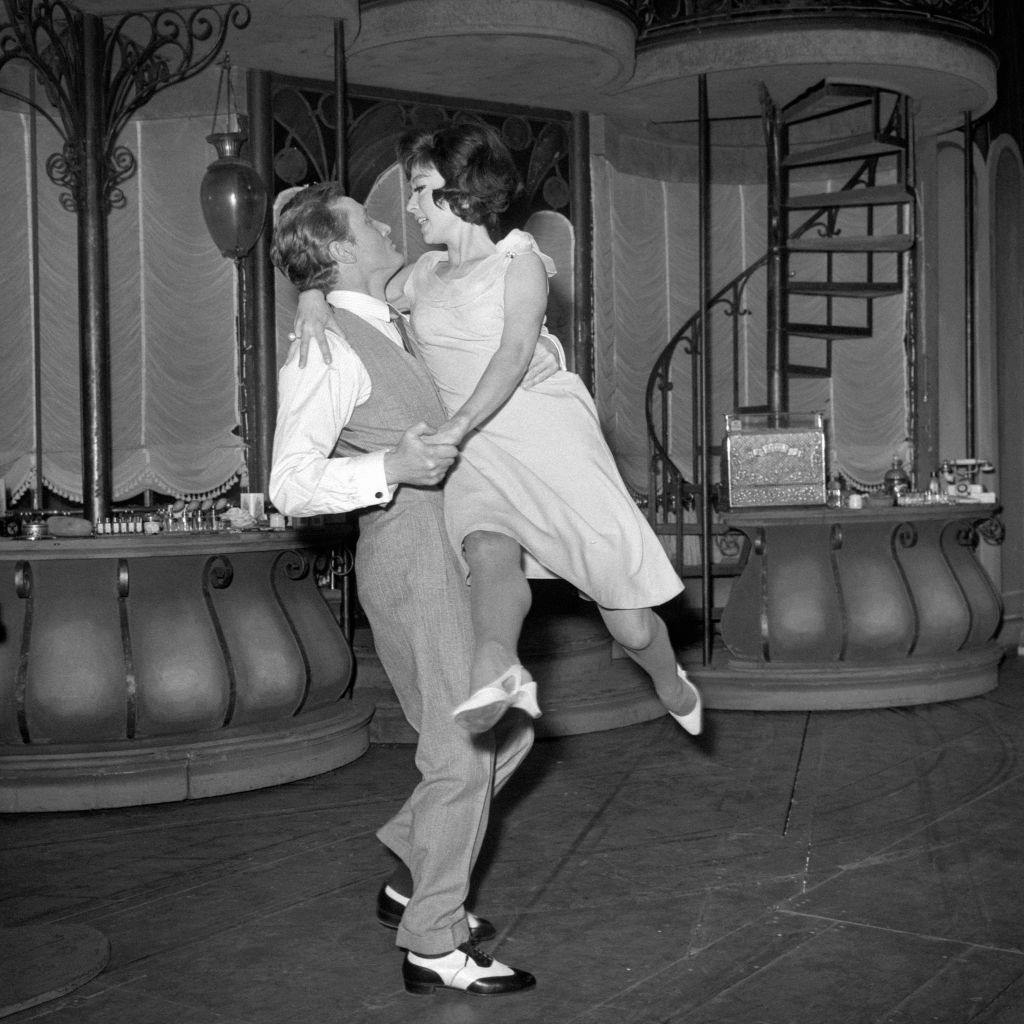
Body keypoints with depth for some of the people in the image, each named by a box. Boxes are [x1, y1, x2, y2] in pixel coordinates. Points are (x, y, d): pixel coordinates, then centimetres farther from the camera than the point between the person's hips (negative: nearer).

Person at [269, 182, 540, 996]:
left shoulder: (384, 331, 15)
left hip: (454, 556, 10)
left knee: (507, 733, 14)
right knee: (462, 755, -4)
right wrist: (391, 468, -33)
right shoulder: (327, 347, -14)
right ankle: (433, 946, 10)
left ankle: (412, 883, 26)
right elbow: (292, 487, -20)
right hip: (413, 560, -10)